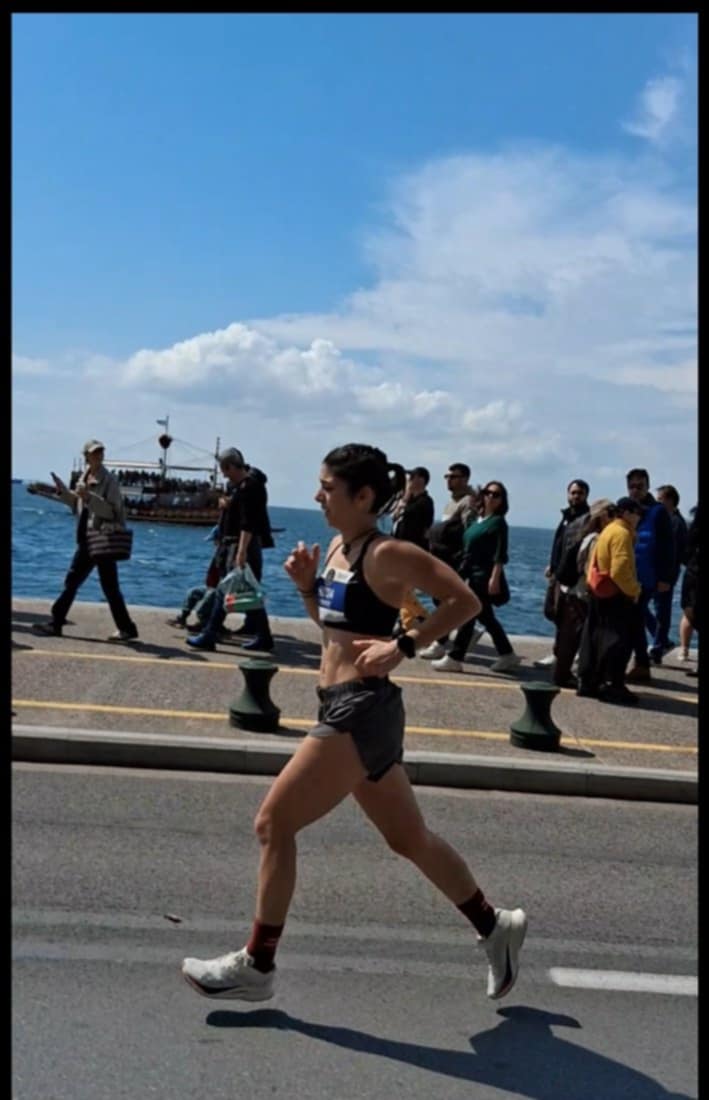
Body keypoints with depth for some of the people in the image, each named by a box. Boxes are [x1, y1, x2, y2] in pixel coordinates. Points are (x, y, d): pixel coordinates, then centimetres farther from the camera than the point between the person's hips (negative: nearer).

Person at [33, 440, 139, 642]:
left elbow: (111, 511, -21)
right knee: (72, 581, 10)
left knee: (109, 587, -4)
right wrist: (62, 490, 11)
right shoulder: (84, 477, 11)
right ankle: (56, 622, 18)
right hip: (86, 538, 7)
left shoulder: (109, 481, -11)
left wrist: (88, 497, -28)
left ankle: (127, 629, 5)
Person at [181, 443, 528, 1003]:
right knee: (410, 838, 19)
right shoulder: (338, 548, 11)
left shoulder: (387, 554, -14)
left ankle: (256, 966, 11)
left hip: (363, 711, -10)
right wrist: (307, 584, 5)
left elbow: (465, 601, -16)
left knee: (273, 824, -3)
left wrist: (404, 645, -20)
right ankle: (496, 926, 34)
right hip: (345, 707, 10)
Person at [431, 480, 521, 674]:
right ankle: (507, 655, 21)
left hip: (484, 576, -9)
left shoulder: (498, 522, -7)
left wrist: (494, 578, -21)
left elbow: (500, 554, -14)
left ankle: (454, 658, -2)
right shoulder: (478, 519, 15)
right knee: (485, 616, 12)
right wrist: (463, 571, 17)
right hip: (473, 574, 9)